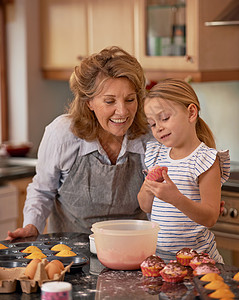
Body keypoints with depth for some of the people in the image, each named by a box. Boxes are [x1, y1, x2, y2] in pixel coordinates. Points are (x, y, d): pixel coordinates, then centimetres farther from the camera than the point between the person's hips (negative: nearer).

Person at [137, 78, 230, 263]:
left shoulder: (205, 159, -7)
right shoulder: (157, 155, 11)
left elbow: (210, 218, -13)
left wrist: (176, 198, -28)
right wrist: (147, 190, -6)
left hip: (194, 255, -5)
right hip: (157, 253, 5)